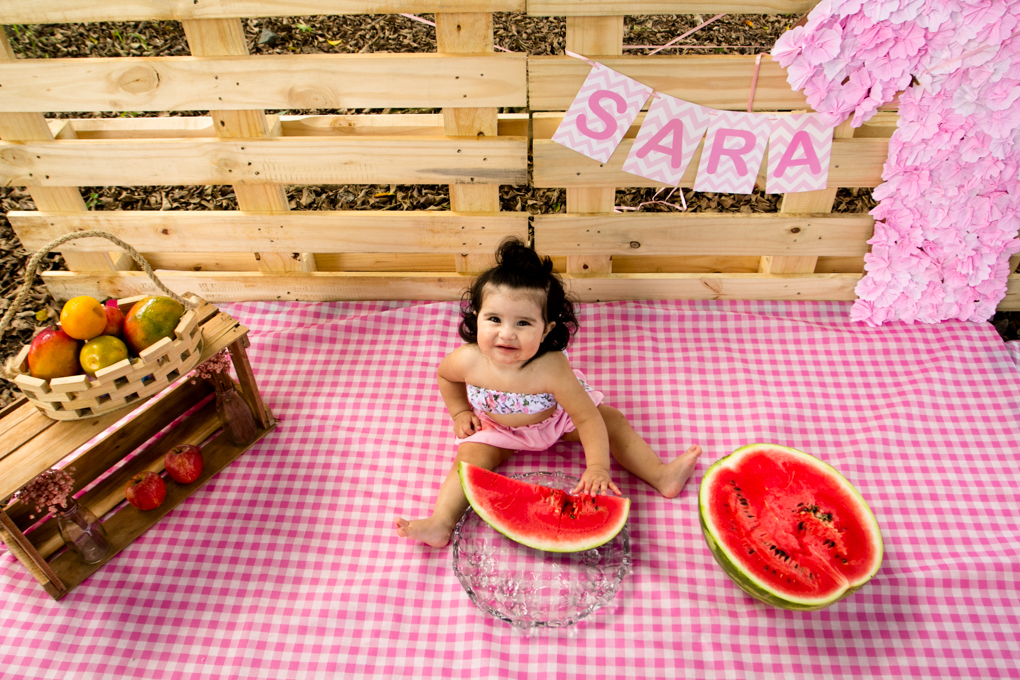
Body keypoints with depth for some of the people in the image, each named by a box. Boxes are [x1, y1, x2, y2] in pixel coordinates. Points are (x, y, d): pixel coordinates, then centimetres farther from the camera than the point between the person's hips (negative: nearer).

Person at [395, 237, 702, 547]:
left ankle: (661, 474, 5)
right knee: (472, 455, -19)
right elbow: (444, 375, -6)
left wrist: (598, 467, -38)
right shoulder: (467, 360, -34)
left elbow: (588, 419, -33)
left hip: (557, 417, 0)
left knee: (611, 420, -7)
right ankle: (441, 523, -15)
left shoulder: (551, 368, -41)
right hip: (496, 428, 1)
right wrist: (460, 412, -4)